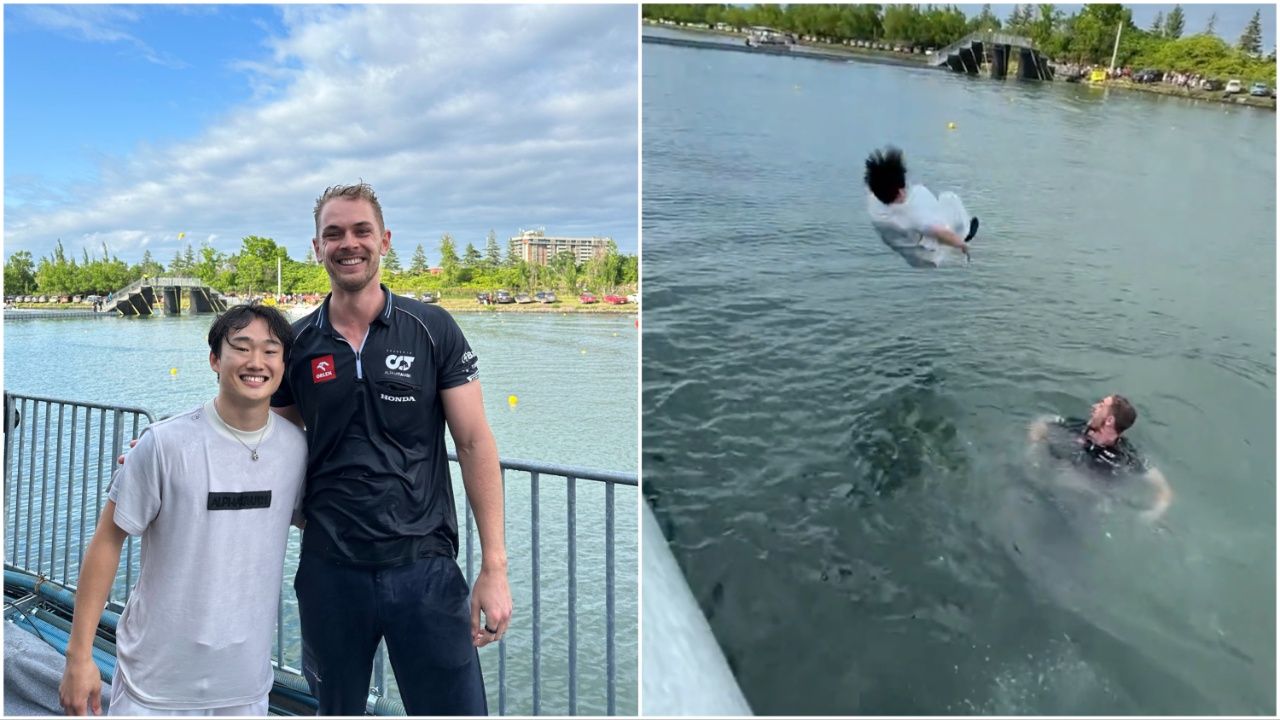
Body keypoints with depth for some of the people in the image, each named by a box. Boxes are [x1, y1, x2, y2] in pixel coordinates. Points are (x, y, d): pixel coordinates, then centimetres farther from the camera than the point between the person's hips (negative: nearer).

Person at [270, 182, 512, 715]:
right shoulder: (296, 345, 4)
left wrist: (494, 567, -9)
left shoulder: (433, 329, -3)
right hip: (329, 571, 3)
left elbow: (474, 443, -4)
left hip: (425, 568, -2)